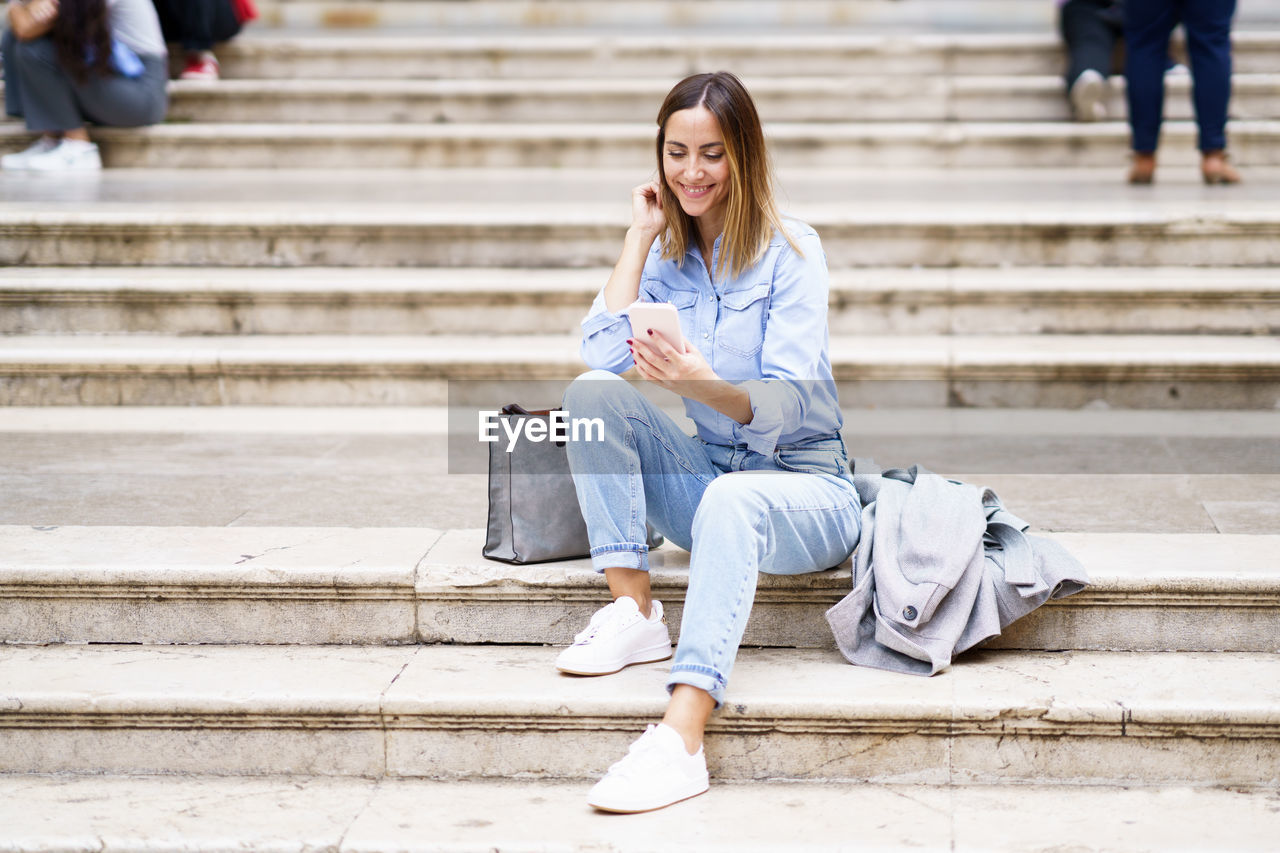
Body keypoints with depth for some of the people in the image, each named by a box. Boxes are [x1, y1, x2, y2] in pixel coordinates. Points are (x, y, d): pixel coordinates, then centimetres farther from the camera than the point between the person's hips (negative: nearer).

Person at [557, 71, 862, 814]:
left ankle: (681, 741, -53)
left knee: (732, 501, -40)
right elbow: (603, 355, -10)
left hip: (804, 484, -5)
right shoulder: (668, 256, 8)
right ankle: (634, 613, -21)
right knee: (593, 391, -17)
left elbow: (786, 405, -19)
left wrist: (705, 386, -40)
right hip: (707, 475, 5)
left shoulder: (791, 251, -8)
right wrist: (640, 237, -6)